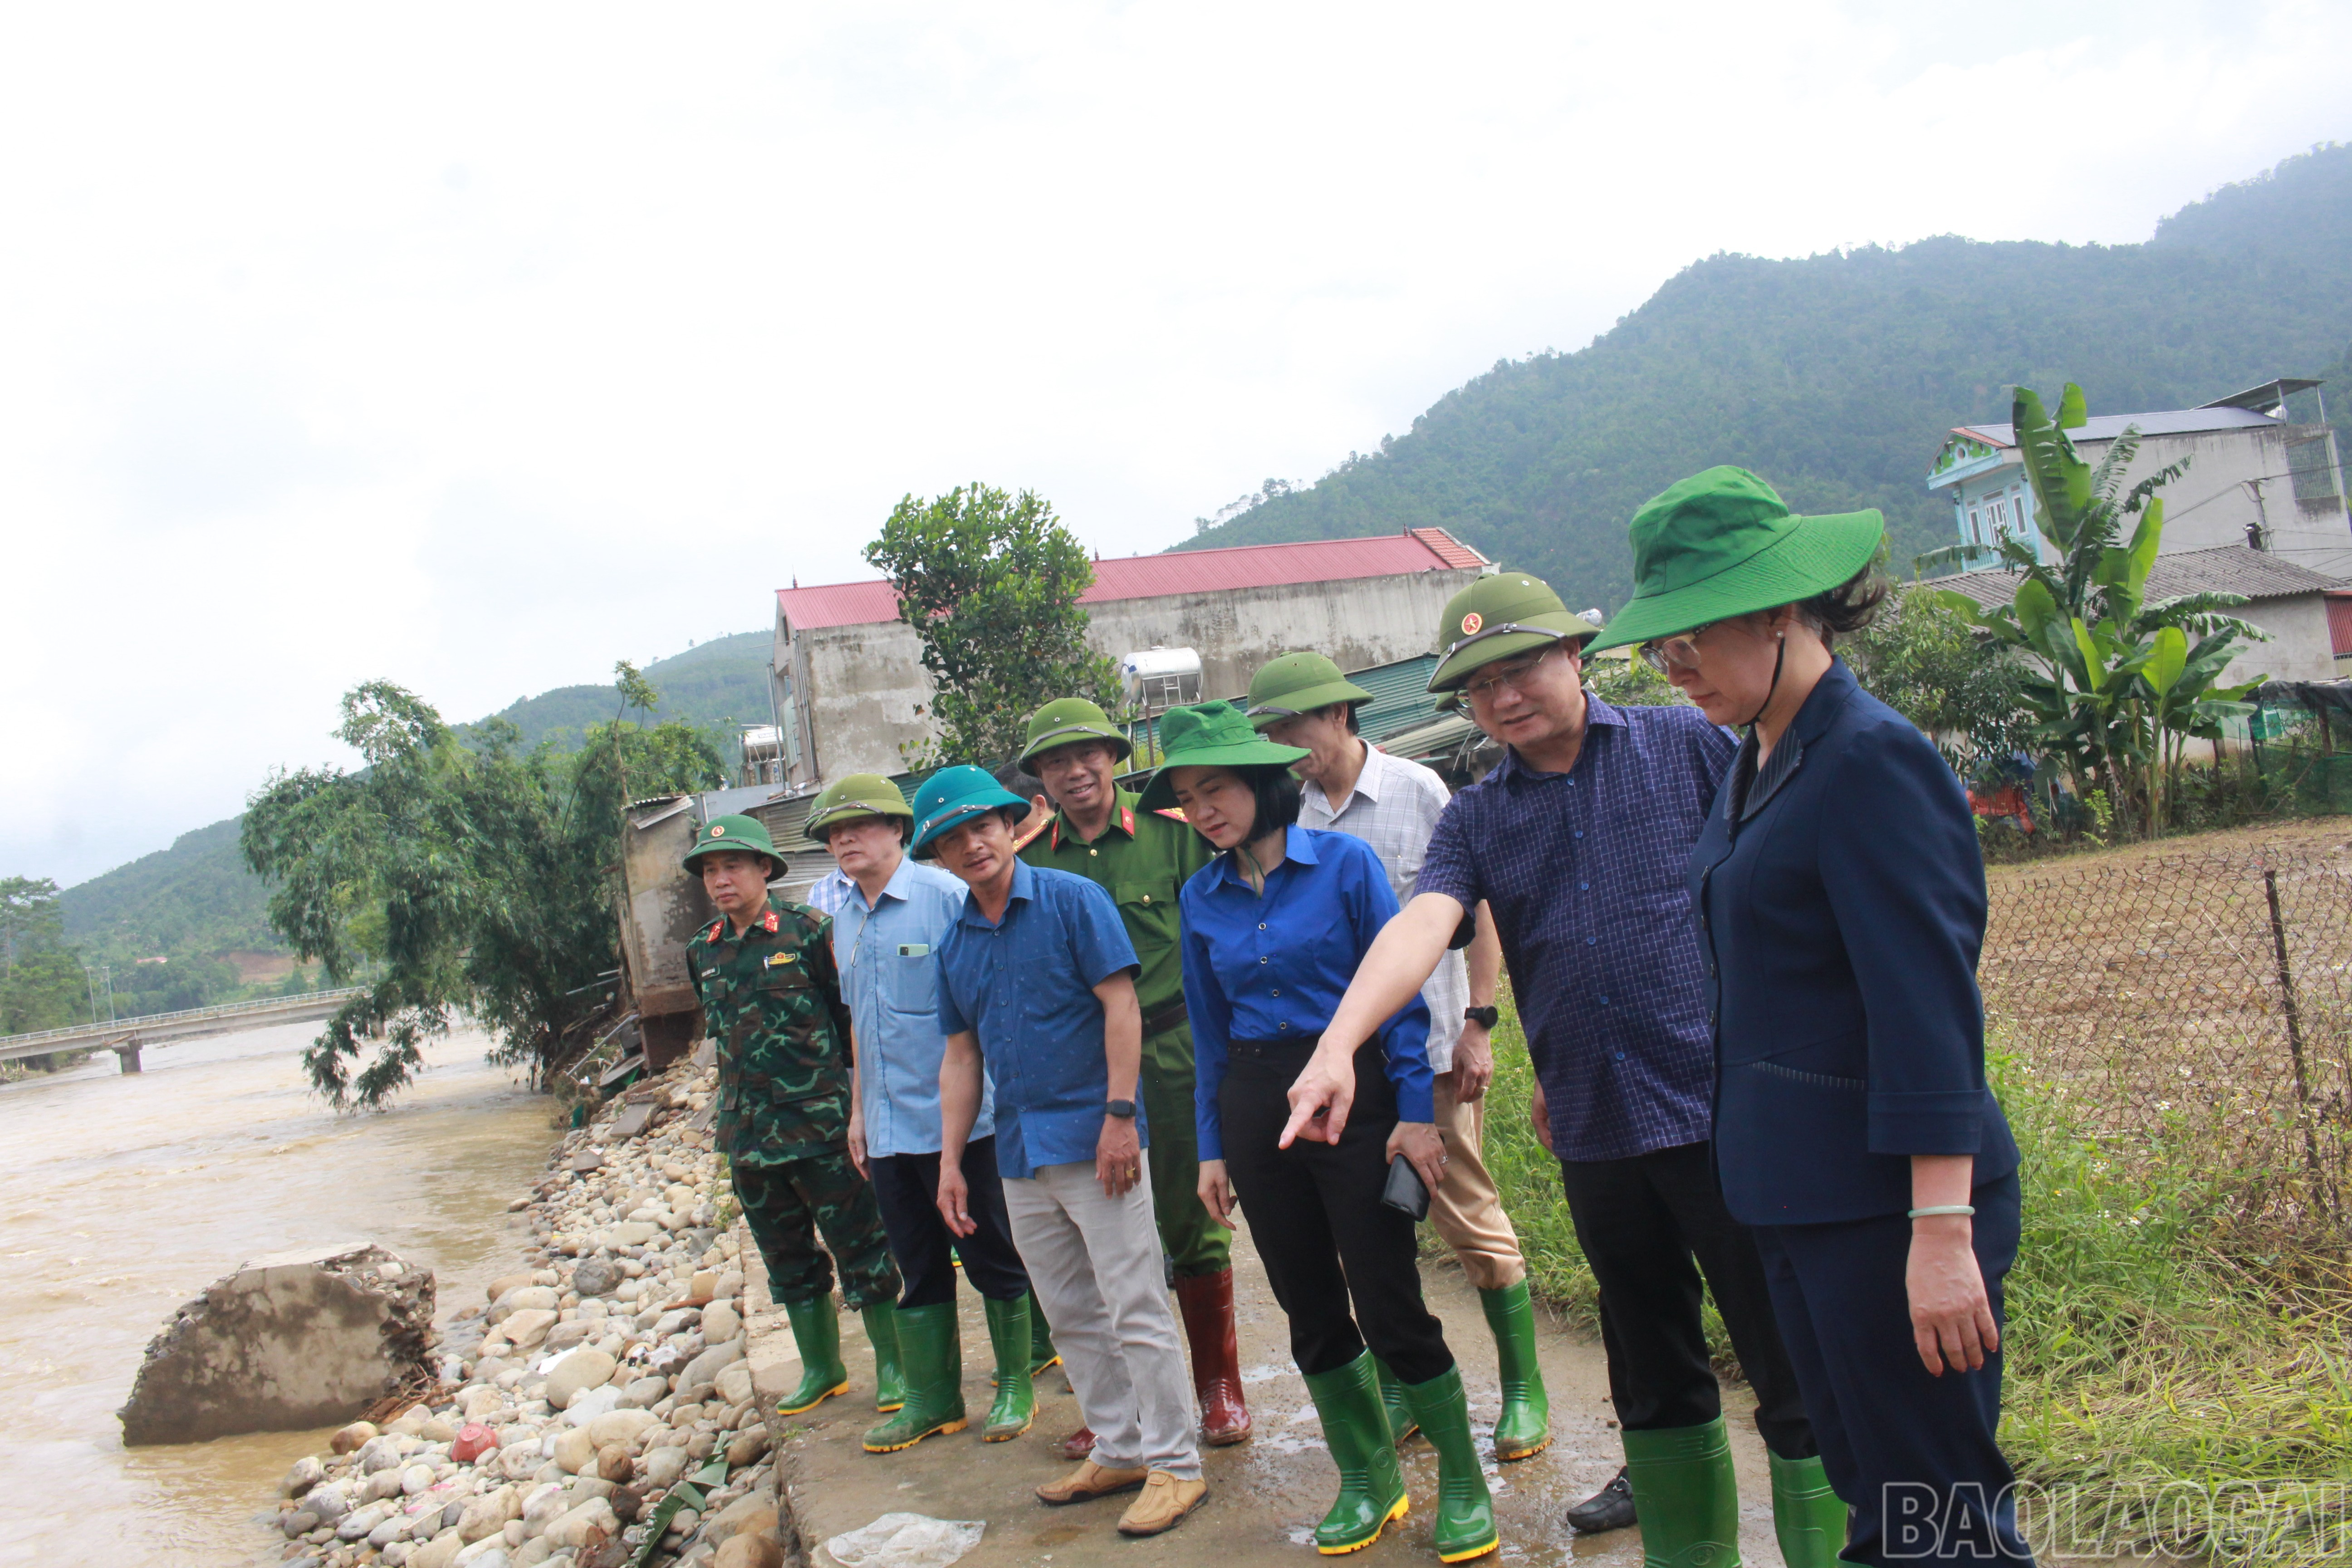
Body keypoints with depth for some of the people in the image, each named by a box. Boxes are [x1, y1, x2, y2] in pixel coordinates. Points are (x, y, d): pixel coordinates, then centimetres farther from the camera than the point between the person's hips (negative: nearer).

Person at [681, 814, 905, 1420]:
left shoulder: (807, 931, -9)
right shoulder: (704, 952, 8)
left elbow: (854, 1015, -5)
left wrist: (852, 1105, -5)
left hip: (819, 1124, -6)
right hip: (748, 1135, 6)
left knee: (860, 1249, 2)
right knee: (788, 1261, 15)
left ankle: (892, 1365, 15)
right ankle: (821, 1369, 29)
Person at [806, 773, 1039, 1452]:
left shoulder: (945, 895, -10)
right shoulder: (845, 922, 11)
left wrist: (993, 1090, -12)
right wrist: (858, 1109, 20)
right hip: (888, 1128, 6)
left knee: (993, 1258, 6)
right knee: (919, 1268, 14)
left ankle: (1016, 1389, 20)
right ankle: (932, 1400, 25)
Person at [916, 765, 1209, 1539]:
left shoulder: (1072, 900, -6)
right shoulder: (955, 942, 11)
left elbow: (1121, 1006, -11)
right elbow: (961, 1055, 15)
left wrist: (1119, 1115, -17)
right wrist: (951, 1160, 11)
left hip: (1093, 1138, -7)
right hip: (1021, 1155, 7)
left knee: (1135, 1310, -3)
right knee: (1073, 1318, 14)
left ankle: (1174, 1464, 7)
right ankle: (1118, 1451, 27)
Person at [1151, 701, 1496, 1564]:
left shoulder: (1345, 863, -7)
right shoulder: (1202, 897, 5)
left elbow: (1400, 991, -6)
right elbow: (1210, 1032, 12)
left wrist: (1416, 1111, -10)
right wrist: (1212, 1147, 11)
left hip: (1354, 1095, -4)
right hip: (1256, 1111, 4)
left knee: (1389, 1307, -4)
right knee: (1312, 1312, 11)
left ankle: (1462, 1478, 17)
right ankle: (1367, 1478, 30)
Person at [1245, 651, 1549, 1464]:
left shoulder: (1417, 790, -5)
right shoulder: (1290, 815, 2)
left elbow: (1478, 908, -3)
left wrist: (1477, 1022, -9)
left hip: (1430, 1043, -3)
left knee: (1471, 1218, 3)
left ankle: (1524, 1391, 18)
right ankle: (1396, 1393, 26)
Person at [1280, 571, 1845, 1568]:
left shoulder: (1690, 746, 0)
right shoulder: (1475, 821, 7)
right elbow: (1419, 929, -10)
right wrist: (1337, 1047, -26)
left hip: (1724, 1109, -3)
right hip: (1595, 1131, 4)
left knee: (1793, 1371, 1)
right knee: (1653, 1376, 17)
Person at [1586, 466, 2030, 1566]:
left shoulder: (1871, 758, -16)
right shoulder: (1755, 762, 12)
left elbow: (1929, 1004, -21)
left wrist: (1944, 1233, -23)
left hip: (1889, 1195, -9)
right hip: (1794, 1191, 9)